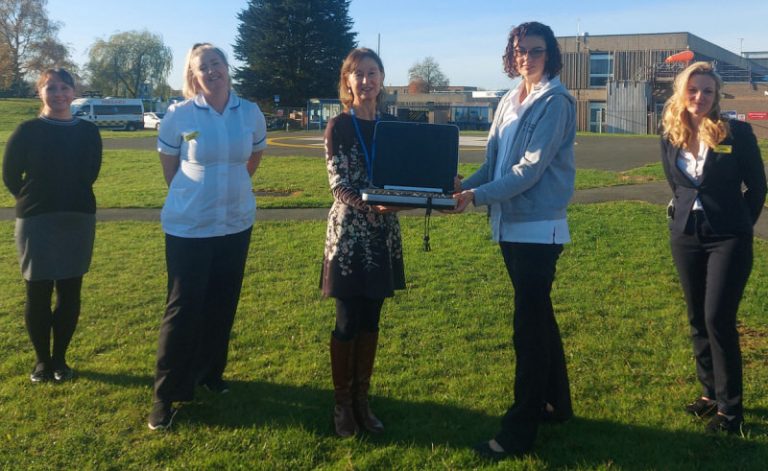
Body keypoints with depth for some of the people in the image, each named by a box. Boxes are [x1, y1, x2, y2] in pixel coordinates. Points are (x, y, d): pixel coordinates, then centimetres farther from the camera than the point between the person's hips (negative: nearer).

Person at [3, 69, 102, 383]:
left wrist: (73, 198, 5)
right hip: (36, 220, -2)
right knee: (38, 292, 3)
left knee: (70, 292, 5)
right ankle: (42, 360, 18)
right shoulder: (27, 131, -3)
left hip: (79, 218, 2)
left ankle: (60, 358, 19)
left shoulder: (88, 132, 4)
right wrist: (32, 199, 6)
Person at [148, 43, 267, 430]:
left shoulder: (251, 113, -2)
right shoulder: (178, 115, -10)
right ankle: (166, 394, 9)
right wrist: (195, 194, 10)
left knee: (222, 305, 13)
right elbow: (168, 165, 5)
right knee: (183, 308, -2)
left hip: (236, 223, 3)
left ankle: (210, 373, 32)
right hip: (188, 226, -3)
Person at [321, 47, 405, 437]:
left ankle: (362, 398, 23)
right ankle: (342, 402, 18)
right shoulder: (338, 126, -6)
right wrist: (372, 205, -31)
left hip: (384, 233, 4)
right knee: (347, 321, 2)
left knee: (370, 320, 11)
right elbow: (339, 186, -14)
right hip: (348, 232, -4)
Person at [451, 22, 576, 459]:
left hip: (539, 228, -8)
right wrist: (464, 184, -5)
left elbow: (531, 169, -19)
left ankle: (520, 431, 5)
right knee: (539, 315, 18)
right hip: (511, 225, 8)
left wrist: (477, 196, -22)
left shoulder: (556, 102, -10)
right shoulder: (509, 102, 13)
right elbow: (494, 161, 13)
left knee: (529, 326, -4)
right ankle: (556, 402, 34)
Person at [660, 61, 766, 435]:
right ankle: (711, 392, 26)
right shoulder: (670, 138, 2)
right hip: (686, 238, 5)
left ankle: (730, 408, 4)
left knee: (718, 319, -8)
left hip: (728, 239, -4)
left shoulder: (737, 133, -9)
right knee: (697, 319, 11)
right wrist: (685, 213, 10)